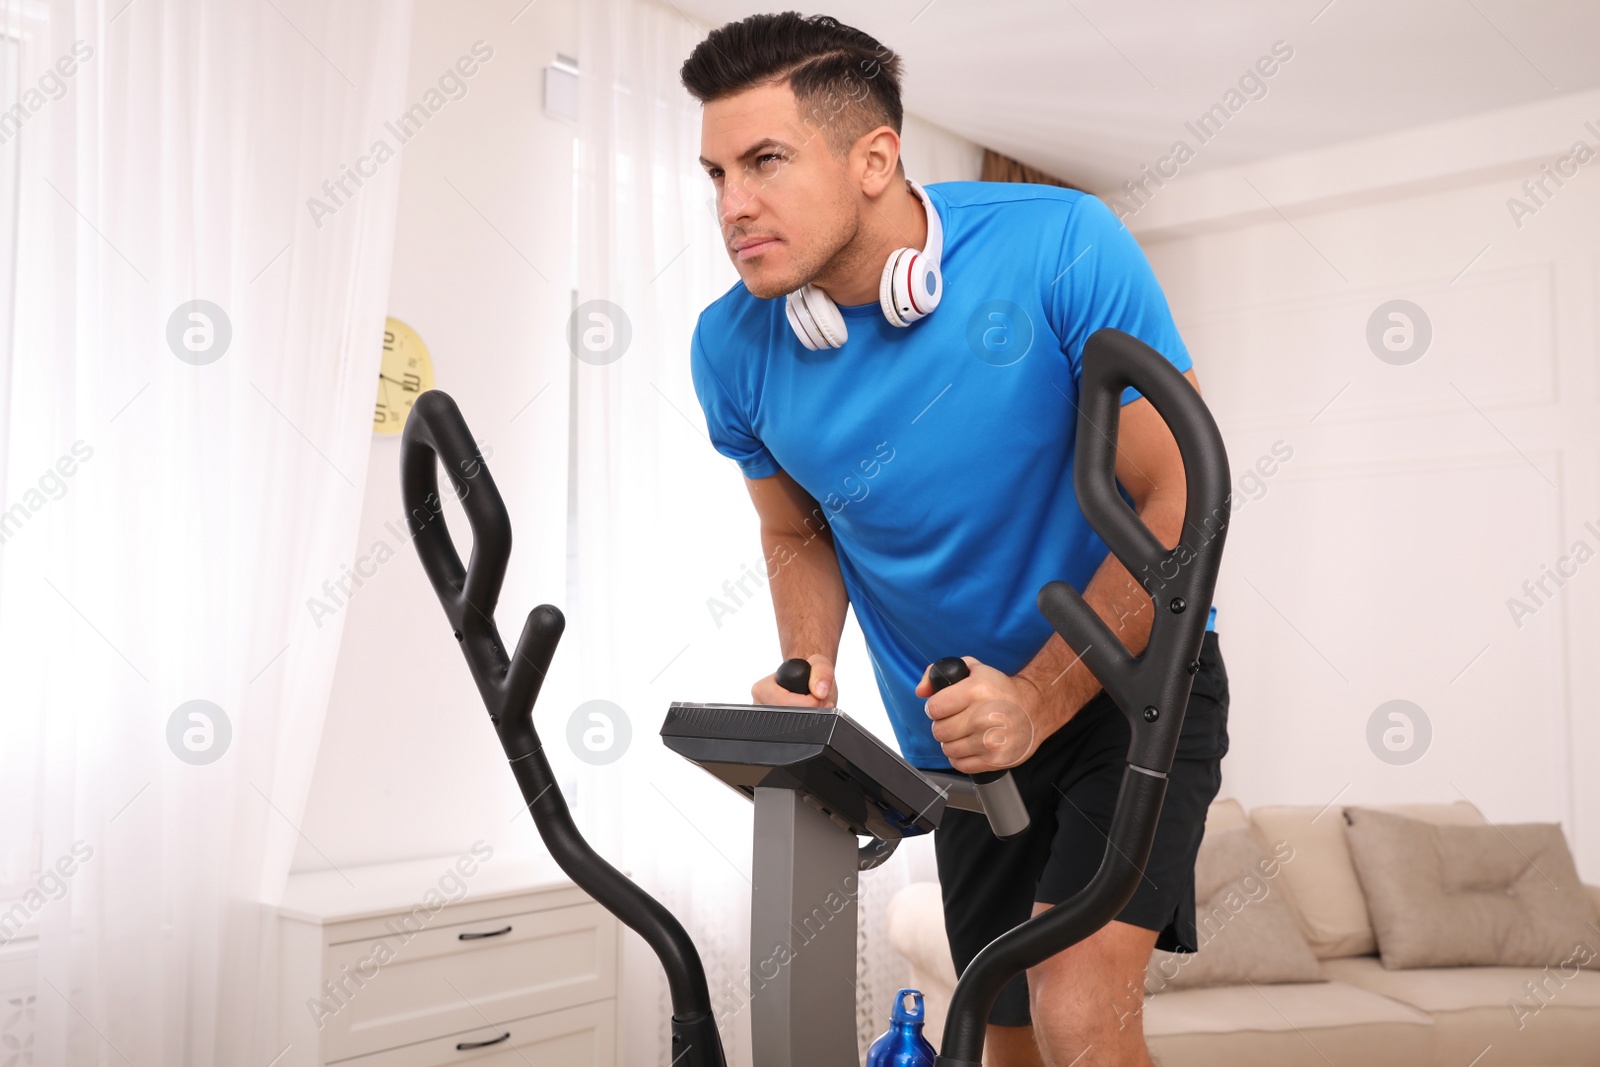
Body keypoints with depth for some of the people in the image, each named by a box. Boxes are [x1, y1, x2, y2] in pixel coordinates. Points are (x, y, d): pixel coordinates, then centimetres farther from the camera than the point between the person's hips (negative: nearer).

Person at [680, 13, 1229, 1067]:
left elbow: (1178, 496, -19)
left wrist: (1035, 702, -25)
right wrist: (810, 674, -13)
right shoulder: (735, 348, -12)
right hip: (960, 740, 4)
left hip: (1133, 683, -3)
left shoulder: (1063, 249, -23)